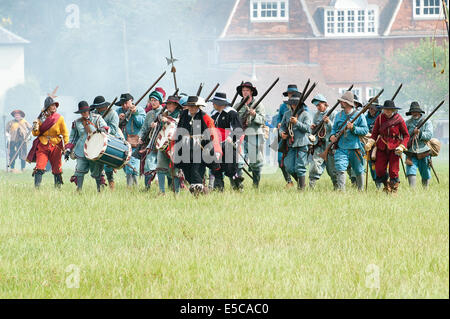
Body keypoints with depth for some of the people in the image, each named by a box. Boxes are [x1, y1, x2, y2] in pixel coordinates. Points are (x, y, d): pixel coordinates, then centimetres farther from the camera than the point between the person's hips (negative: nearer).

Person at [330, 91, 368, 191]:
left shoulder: (359, 115, -3)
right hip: (341, 148, 2)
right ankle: (340, 189, -16)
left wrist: (353, 128, -19)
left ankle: (361, 190, 29)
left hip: (355, 149, -2)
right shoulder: (339, 115, 11)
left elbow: (365, 130, -7)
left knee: (359, 171, 11)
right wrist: (332, 135, -2)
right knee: (340, 169, -15)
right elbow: (334, 128, 19)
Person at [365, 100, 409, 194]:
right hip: (382, 148, 3)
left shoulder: (399, 120, -7)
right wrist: (370, 143, -10)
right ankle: (386, 185, 27)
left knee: (393, 172, -6)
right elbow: (375, 133, 7)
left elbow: (406, 135, -1)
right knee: (379, 171, 0)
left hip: (394, 148, -3)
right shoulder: (380, 118, 0)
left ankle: (394, 190, 10)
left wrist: (401, 147, -14)